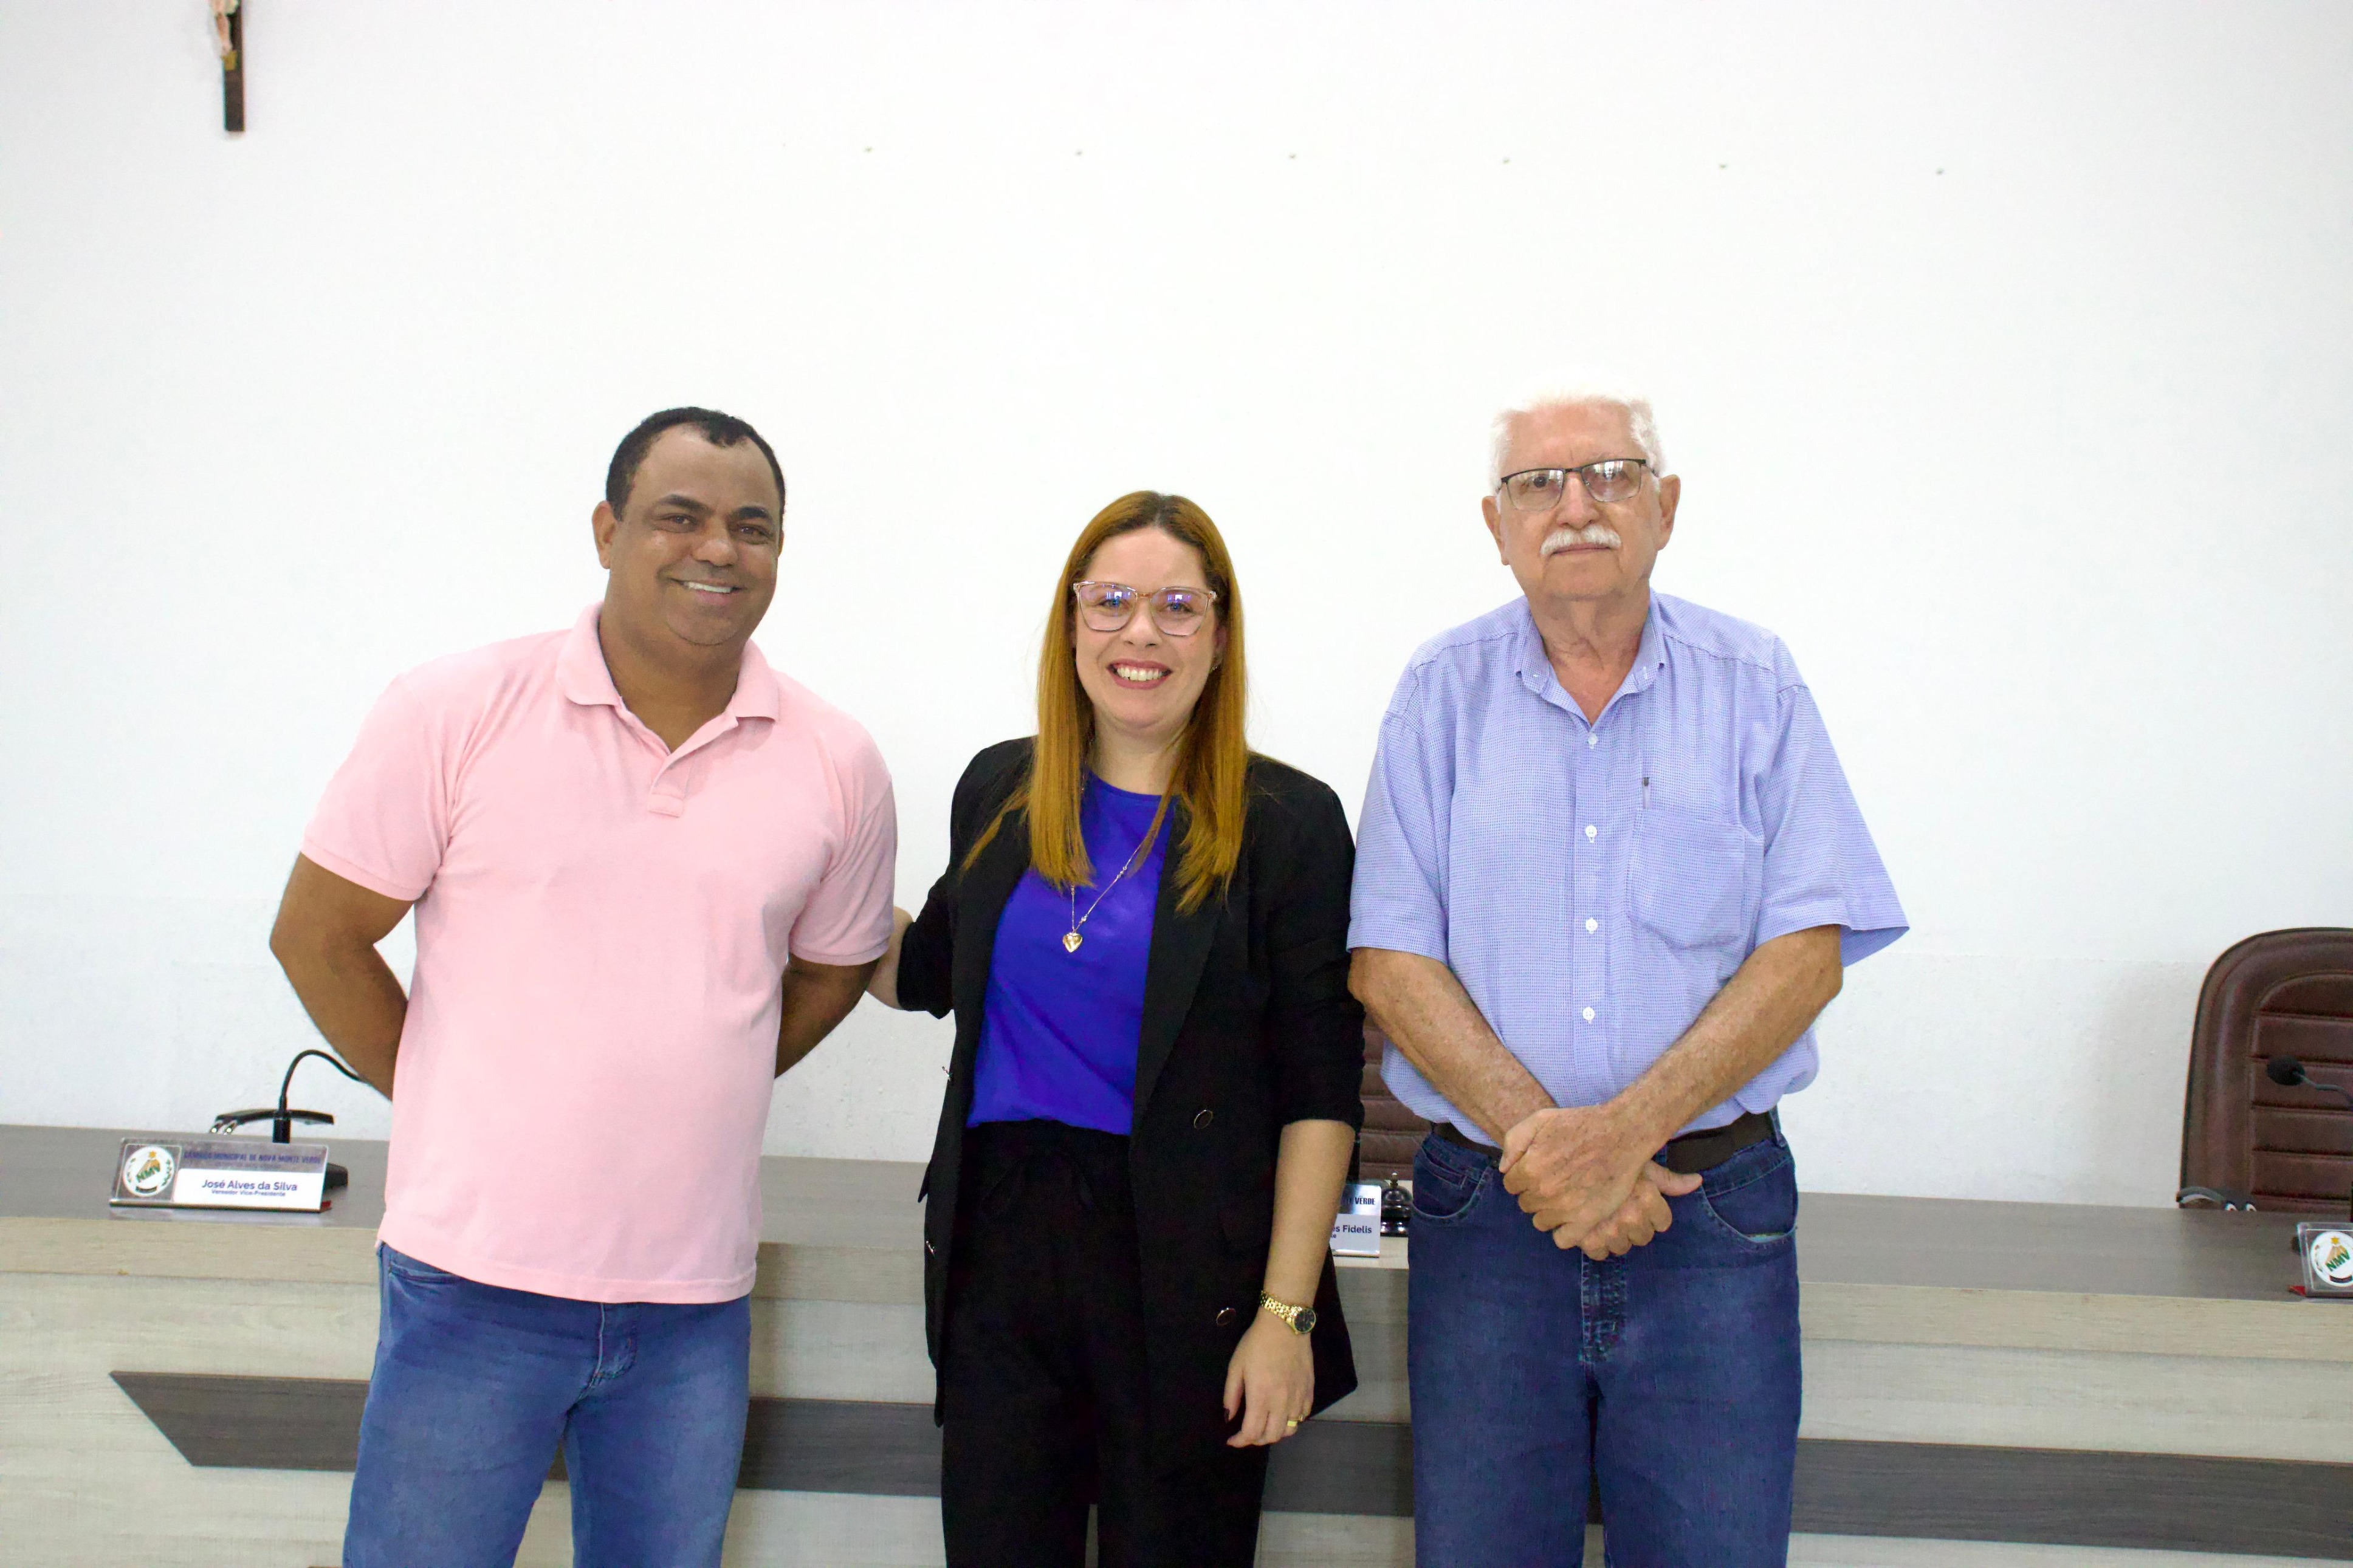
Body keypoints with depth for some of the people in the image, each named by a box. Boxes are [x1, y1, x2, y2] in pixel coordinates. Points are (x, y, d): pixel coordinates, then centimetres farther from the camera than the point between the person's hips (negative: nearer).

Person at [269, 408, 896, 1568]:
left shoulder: (836, 767, 2)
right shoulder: (454, 714, -5)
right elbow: (317, 938, 1)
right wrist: (456, 1104, 3)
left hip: (694, 1303, 3)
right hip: (474, 1283, -2)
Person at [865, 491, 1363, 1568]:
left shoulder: (1286, 823, -5)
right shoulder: (999, 793, 7)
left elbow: (1320, 1094, -7)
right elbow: (931, 971, 23)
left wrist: (1286, 1313, -12)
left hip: (1188, 1264, -3)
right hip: (1002, 1240, 3)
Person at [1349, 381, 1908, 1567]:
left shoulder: (1754, 688, 3)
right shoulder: (1443, 692, 4)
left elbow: (1809, 950, -4)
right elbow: (1390, 960, -1)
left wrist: (1624, 1129, -16)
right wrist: (1537, 1136, -15)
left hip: (1714, 1213, 0)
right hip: (1486, 1208, 1)